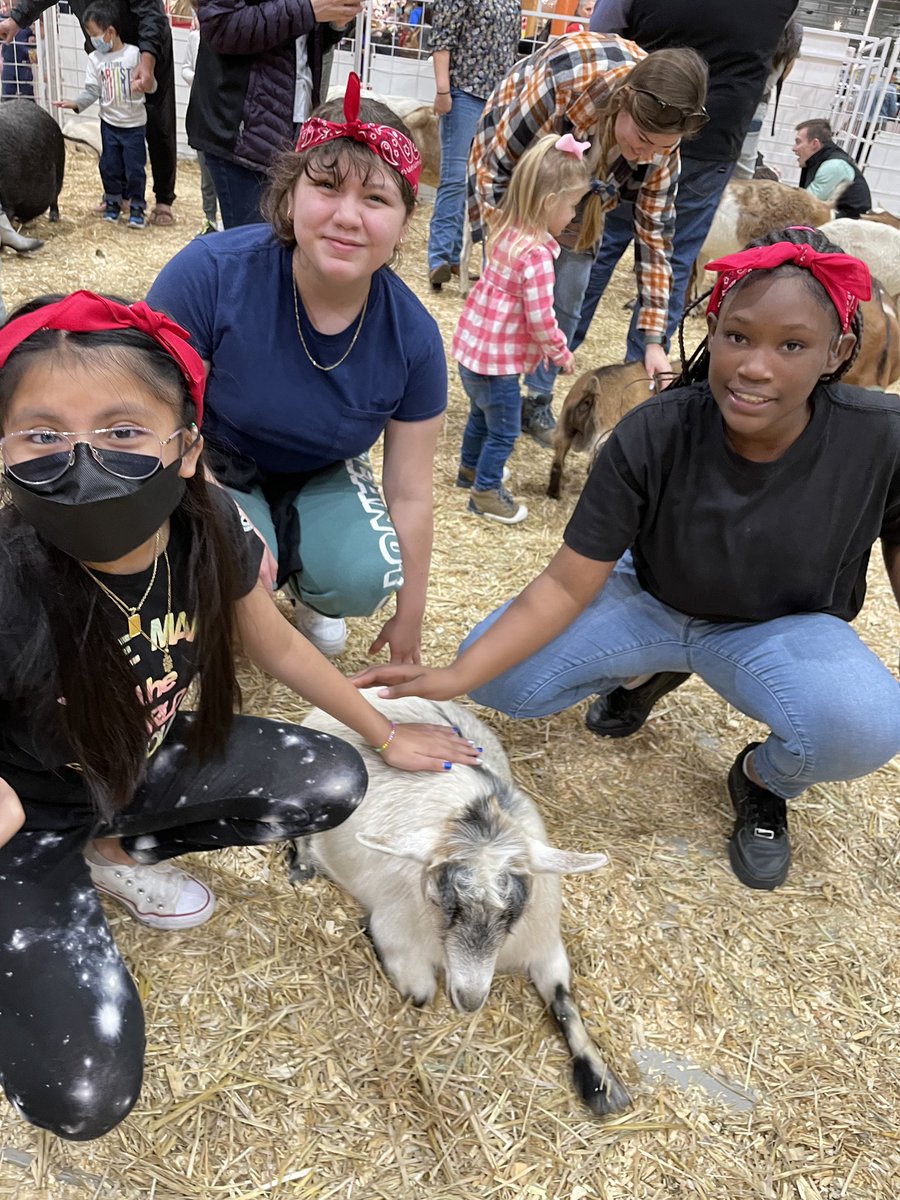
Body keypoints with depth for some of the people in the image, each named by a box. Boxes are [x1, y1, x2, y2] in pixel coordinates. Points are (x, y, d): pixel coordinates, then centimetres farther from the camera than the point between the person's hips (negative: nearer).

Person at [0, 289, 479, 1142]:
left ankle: (120, 852, 7)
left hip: (143, 763, 5)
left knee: (332, 783, -9)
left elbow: (275, 646, -1)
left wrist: (384, 734, 7)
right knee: (82, 1100, -13)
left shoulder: (210, 529, -21)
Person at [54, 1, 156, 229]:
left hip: (134, 124, -3)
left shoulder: (134, 54, -8)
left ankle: (137, 207, 14)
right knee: (109, 166, 9)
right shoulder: (95, 59, 1)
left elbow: (151, 86, -7)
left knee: (135, 168, 0)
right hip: (109, 123, 3)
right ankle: (113, 202, 25)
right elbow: (92, 91, -2)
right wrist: (76, 103, -17)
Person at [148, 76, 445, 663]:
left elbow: (410, 494, -11)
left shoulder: (412, 336, -20)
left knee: (361, 580, -24)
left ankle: (308, 592, 15)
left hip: (319, 478, 2)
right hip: (213, 465, -2)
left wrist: (409, 620, -2)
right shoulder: (211, 273, -28)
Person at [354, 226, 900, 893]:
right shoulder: (654, 436, -24)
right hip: (653, 603, 2)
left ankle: (767, 779, 3)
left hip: (783, 631, -1)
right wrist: (457, 677, -35)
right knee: (503, 679, -17)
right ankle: (646, 673, 13)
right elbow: (569, 583, -23)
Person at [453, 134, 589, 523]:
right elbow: (540, 318, -24)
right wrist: (562, 353, -6)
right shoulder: (537, 254, -26)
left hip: (472, 345, 9)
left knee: (481, 414, 29)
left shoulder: (506, 230, 1)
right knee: (504, 430, 9)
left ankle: (470, 468, 49)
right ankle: (485, 493, 22)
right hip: (496, 359, -9)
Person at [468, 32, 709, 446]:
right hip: (511, 164, -3)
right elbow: (497, 168, -27)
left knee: (566, 302, -3)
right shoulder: (563, 81, -38)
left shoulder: (660, 139, -25)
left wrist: (654, 339, -20)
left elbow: (653, 230, -17)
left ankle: (537, 401, 12)